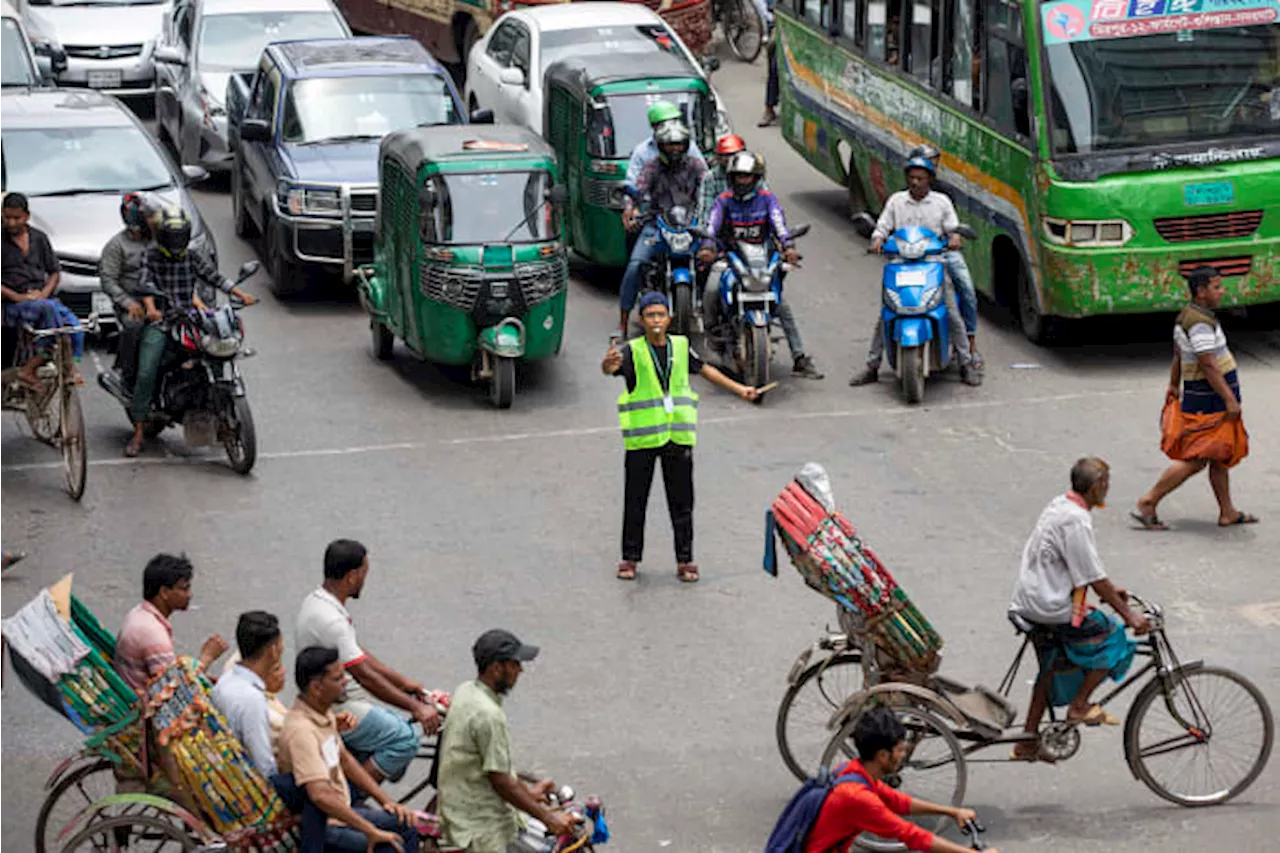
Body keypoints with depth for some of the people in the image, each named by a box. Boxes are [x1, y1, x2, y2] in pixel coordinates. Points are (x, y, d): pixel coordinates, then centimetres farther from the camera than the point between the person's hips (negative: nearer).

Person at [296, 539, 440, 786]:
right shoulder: (329, 619, -25)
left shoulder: (316, 600, 8)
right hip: (338, 710, -11)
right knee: (405, 739, -16)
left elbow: (359, 653, 17)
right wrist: (415, 708, -20)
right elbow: (365, 675, -25)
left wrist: (403, 682, 16)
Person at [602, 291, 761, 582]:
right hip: (642, 438, -3)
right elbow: (611, 368, -24)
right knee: (635, 500, 3)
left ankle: (684, 560, 12)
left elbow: (705, 370, 22)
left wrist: (739, 390, 25)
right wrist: (609, 363, -48)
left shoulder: (681, 346, 7)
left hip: (678, 436, 3)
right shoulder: (633, 351, -5)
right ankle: (630, 558, 13)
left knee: (682, 501, 5)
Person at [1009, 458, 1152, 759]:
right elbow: (1095, 579, -19)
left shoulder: (1059, 505, 9)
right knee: (1112, 638, 3)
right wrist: (1129, 615, -13)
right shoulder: (1076, 520, -21)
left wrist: (1110, 589, 27)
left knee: (1050, 671, 20)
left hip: (1030, 603, 10)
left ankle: (1028, 743, 25)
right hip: (1054, 608, -10)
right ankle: (1079, 706, 8)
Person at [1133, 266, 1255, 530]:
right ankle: (1148, 503, -2)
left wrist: (1174, 386, 28)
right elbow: (1208, 365, -24)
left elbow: (1177, 356, 19)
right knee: (1194, 461, -6)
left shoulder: (1188, 316, 10)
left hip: (1212, 400, 10)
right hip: (1207, 401, -10)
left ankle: (1228, 513, 22)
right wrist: (1230, 399, -21)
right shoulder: (1200, 323, -21)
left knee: (1220, 457, 15)